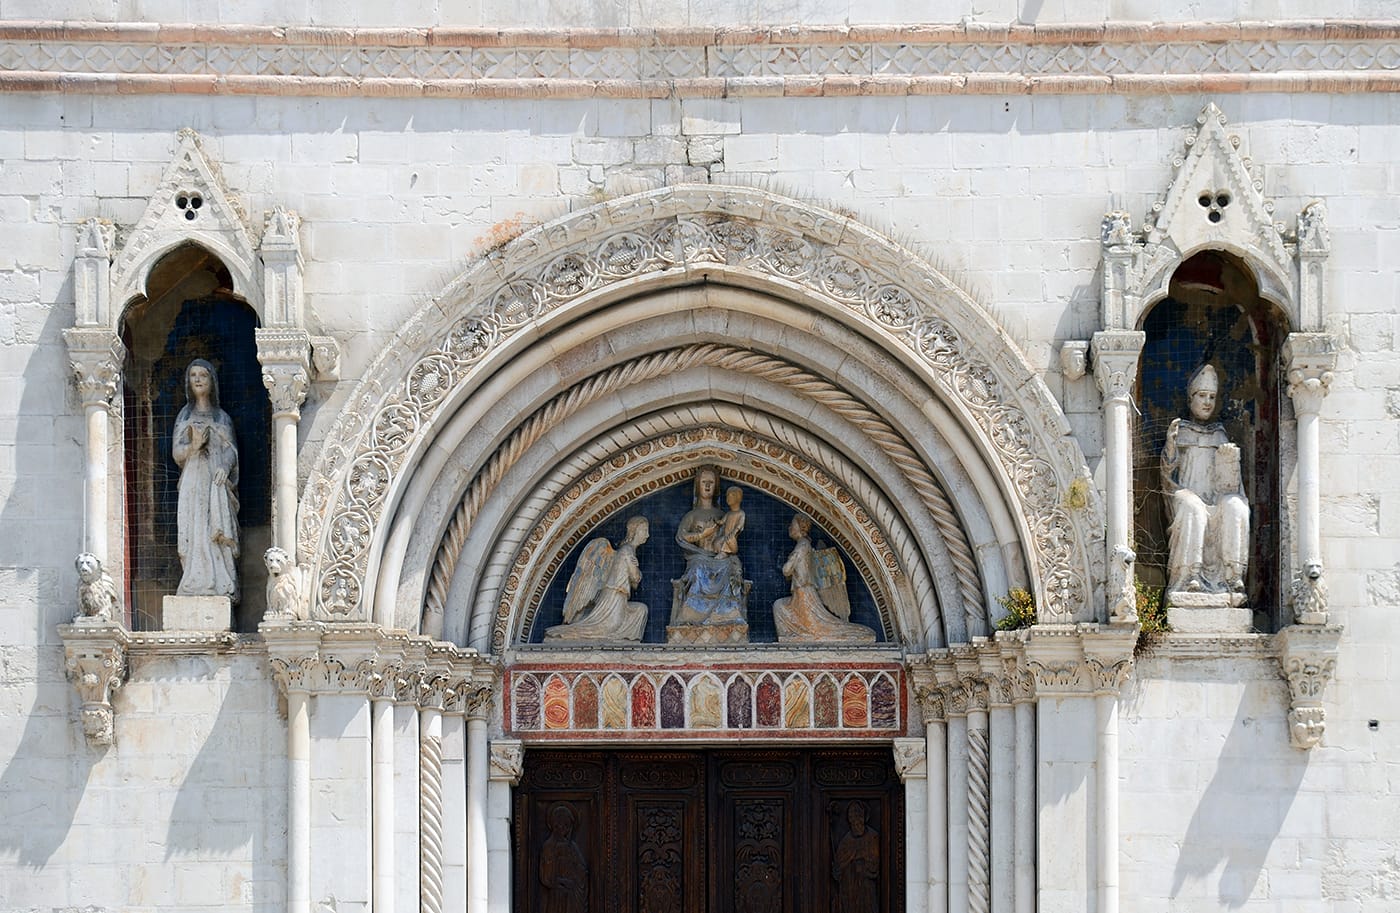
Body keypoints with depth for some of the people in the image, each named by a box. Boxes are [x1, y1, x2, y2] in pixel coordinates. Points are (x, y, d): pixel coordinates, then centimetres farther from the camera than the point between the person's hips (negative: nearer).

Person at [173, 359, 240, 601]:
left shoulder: (222, 418, 14)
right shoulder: (184, 416, 16)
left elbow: (231, 451, 6)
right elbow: (176, 453, 9)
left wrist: (225, 467, -15)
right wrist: (193, 446, -13)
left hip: (216, 482, -1)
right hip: (192, 481, 1)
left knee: (218, 535, -11)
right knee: (195, 535, -10)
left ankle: (220, 586, -15)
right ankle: (197, 584, -14)